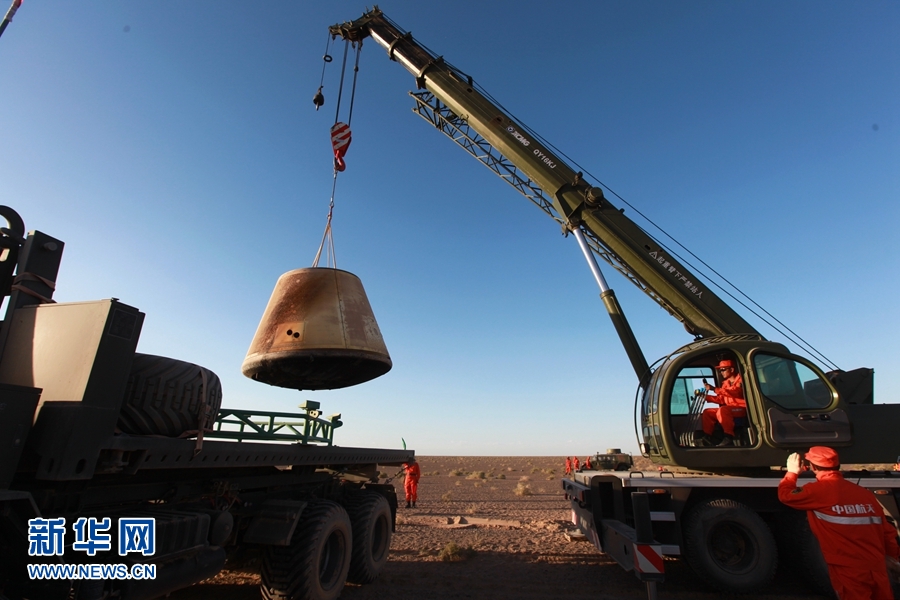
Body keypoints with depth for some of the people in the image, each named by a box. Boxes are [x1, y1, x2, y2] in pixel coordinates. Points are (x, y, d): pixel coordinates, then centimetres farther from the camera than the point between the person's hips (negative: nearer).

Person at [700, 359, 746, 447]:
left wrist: (714, 389, -30)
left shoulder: (740, 379, -5)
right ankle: (706, 437, -7)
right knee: (707, 412, 2)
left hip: (742, 408, -8)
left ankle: (729, 437, -33)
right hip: (729, 409, 8)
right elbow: (721, 399, 12)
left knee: (722, 410, -35)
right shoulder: (726, 383, 16)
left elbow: (734, 392, -25)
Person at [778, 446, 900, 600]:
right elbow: (887, 530, 12)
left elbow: (785, 495, 2)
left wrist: (792, 472, 18)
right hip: (877, 569, 6)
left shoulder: (818, 490, -12)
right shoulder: (865, 493, 6)